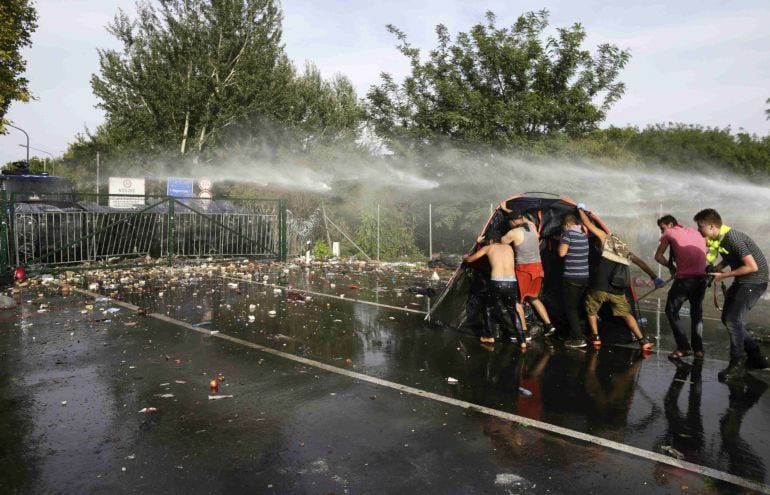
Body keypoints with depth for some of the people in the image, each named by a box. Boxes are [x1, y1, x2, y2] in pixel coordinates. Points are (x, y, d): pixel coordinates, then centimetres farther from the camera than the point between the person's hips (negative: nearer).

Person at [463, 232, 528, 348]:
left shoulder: (488, 248, 15)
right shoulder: (509, 247, 22)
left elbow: (470, 259, 22)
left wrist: (465, 257, 47)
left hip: (496, 283, -2)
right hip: (512, 283, 3)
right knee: (513, 310, 22)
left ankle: (490, 336, 22)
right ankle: (522, 341, 15)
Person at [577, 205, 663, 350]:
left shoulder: (605, 238, 8)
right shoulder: (625, 250, 21)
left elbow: (588, 224, 11)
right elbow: (641, 263, 17)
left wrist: (580, 209, 24)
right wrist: (654, 277, 17)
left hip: (599, 287, -4)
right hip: (618, 291, 4)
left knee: (591, 310, 20)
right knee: (627, 314, 19)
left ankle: (595, 338, 21)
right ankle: (643, 341, 14)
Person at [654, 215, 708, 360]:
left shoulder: (669, 233, 5)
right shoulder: (695, 232, 19)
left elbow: (658, 256, 2)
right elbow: (704, 251, 17)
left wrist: (671, 266, 16)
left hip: (684, 278, -5)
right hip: (701, 277, 5)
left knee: (672, 311, 8)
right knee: (697, 312, 19)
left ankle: (684, 347, 2)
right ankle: (698, 349, 19)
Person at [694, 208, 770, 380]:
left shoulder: (733, 239, -26)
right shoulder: (721, 238, 2)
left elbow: (752, 267, -26)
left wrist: (724, 275, -19)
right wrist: (714, 269, 1)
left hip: (754, 281, -10)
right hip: (742, 281, 10)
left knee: (733, 320, -11)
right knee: (728, 318, 11)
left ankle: (737, 364, 1)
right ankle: (756, 357, 23)